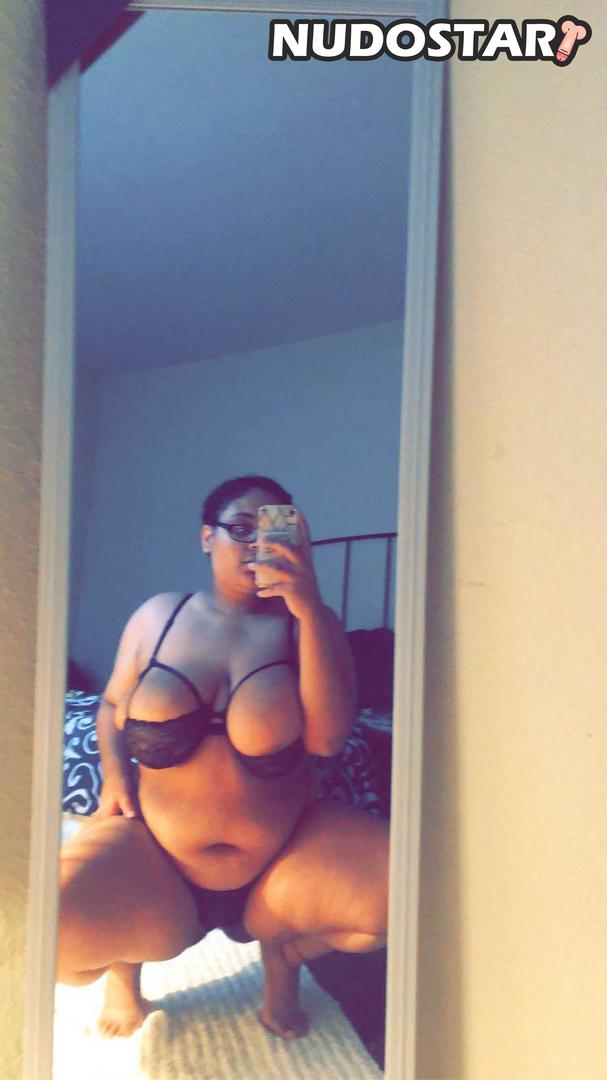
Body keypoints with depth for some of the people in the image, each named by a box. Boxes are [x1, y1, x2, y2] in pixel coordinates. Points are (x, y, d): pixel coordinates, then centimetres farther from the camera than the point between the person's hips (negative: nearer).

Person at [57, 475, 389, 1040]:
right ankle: (123, 959, 12)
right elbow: (111, 705, 15)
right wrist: (114, 774, -5)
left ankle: (284, 953, 8)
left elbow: (327, 738, -18)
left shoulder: (306, 623, -3)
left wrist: (310, 607, -23)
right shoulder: (158, 616, 1)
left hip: (284, 858, 1)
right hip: (157, 861, 0)